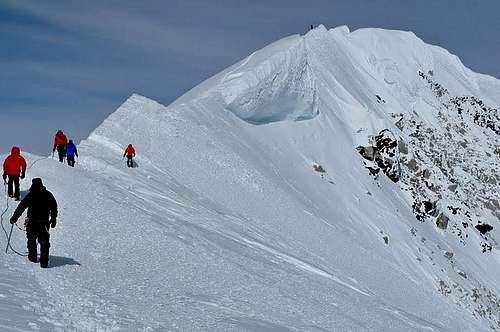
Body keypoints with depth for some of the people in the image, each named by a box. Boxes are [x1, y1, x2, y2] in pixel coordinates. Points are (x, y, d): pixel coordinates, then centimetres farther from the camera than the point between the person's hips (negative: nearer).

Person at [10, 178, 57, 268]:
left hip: (32, 222, -2)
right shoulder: (48, 195, 2)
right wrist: (53, 219, 17)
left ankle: (32, 257, 27)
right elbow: (54, 207, 8)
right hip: (44, 222, 2)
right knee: (44, 241, 2)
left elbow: (21, 207, -4)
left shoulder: (30, 195, -7)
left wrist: (14, 218, 5)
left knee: (31, 240, 19)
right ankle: (44, 261, -7)